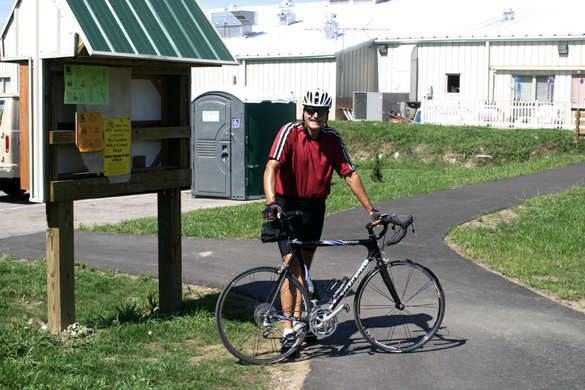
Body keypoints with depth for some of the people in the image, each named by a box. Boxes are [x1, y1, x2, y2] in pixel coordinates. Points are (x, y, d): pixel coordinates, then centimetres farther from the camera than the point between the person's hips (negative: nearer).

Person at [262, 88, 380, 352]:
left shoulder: (333, 139, -3)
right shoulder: (290, 132, -16)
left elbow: (350, 174, 1)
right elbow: (272, 166, -27)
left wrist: (371, 210, -3)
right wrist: (271, 202, -43)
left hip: (315, 207, 5)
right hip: (288, 206, -5)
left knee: (305, 266, 14)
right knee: (292, 265, -12)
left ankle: (298, 320, 28)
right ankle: (288, 331, -9)